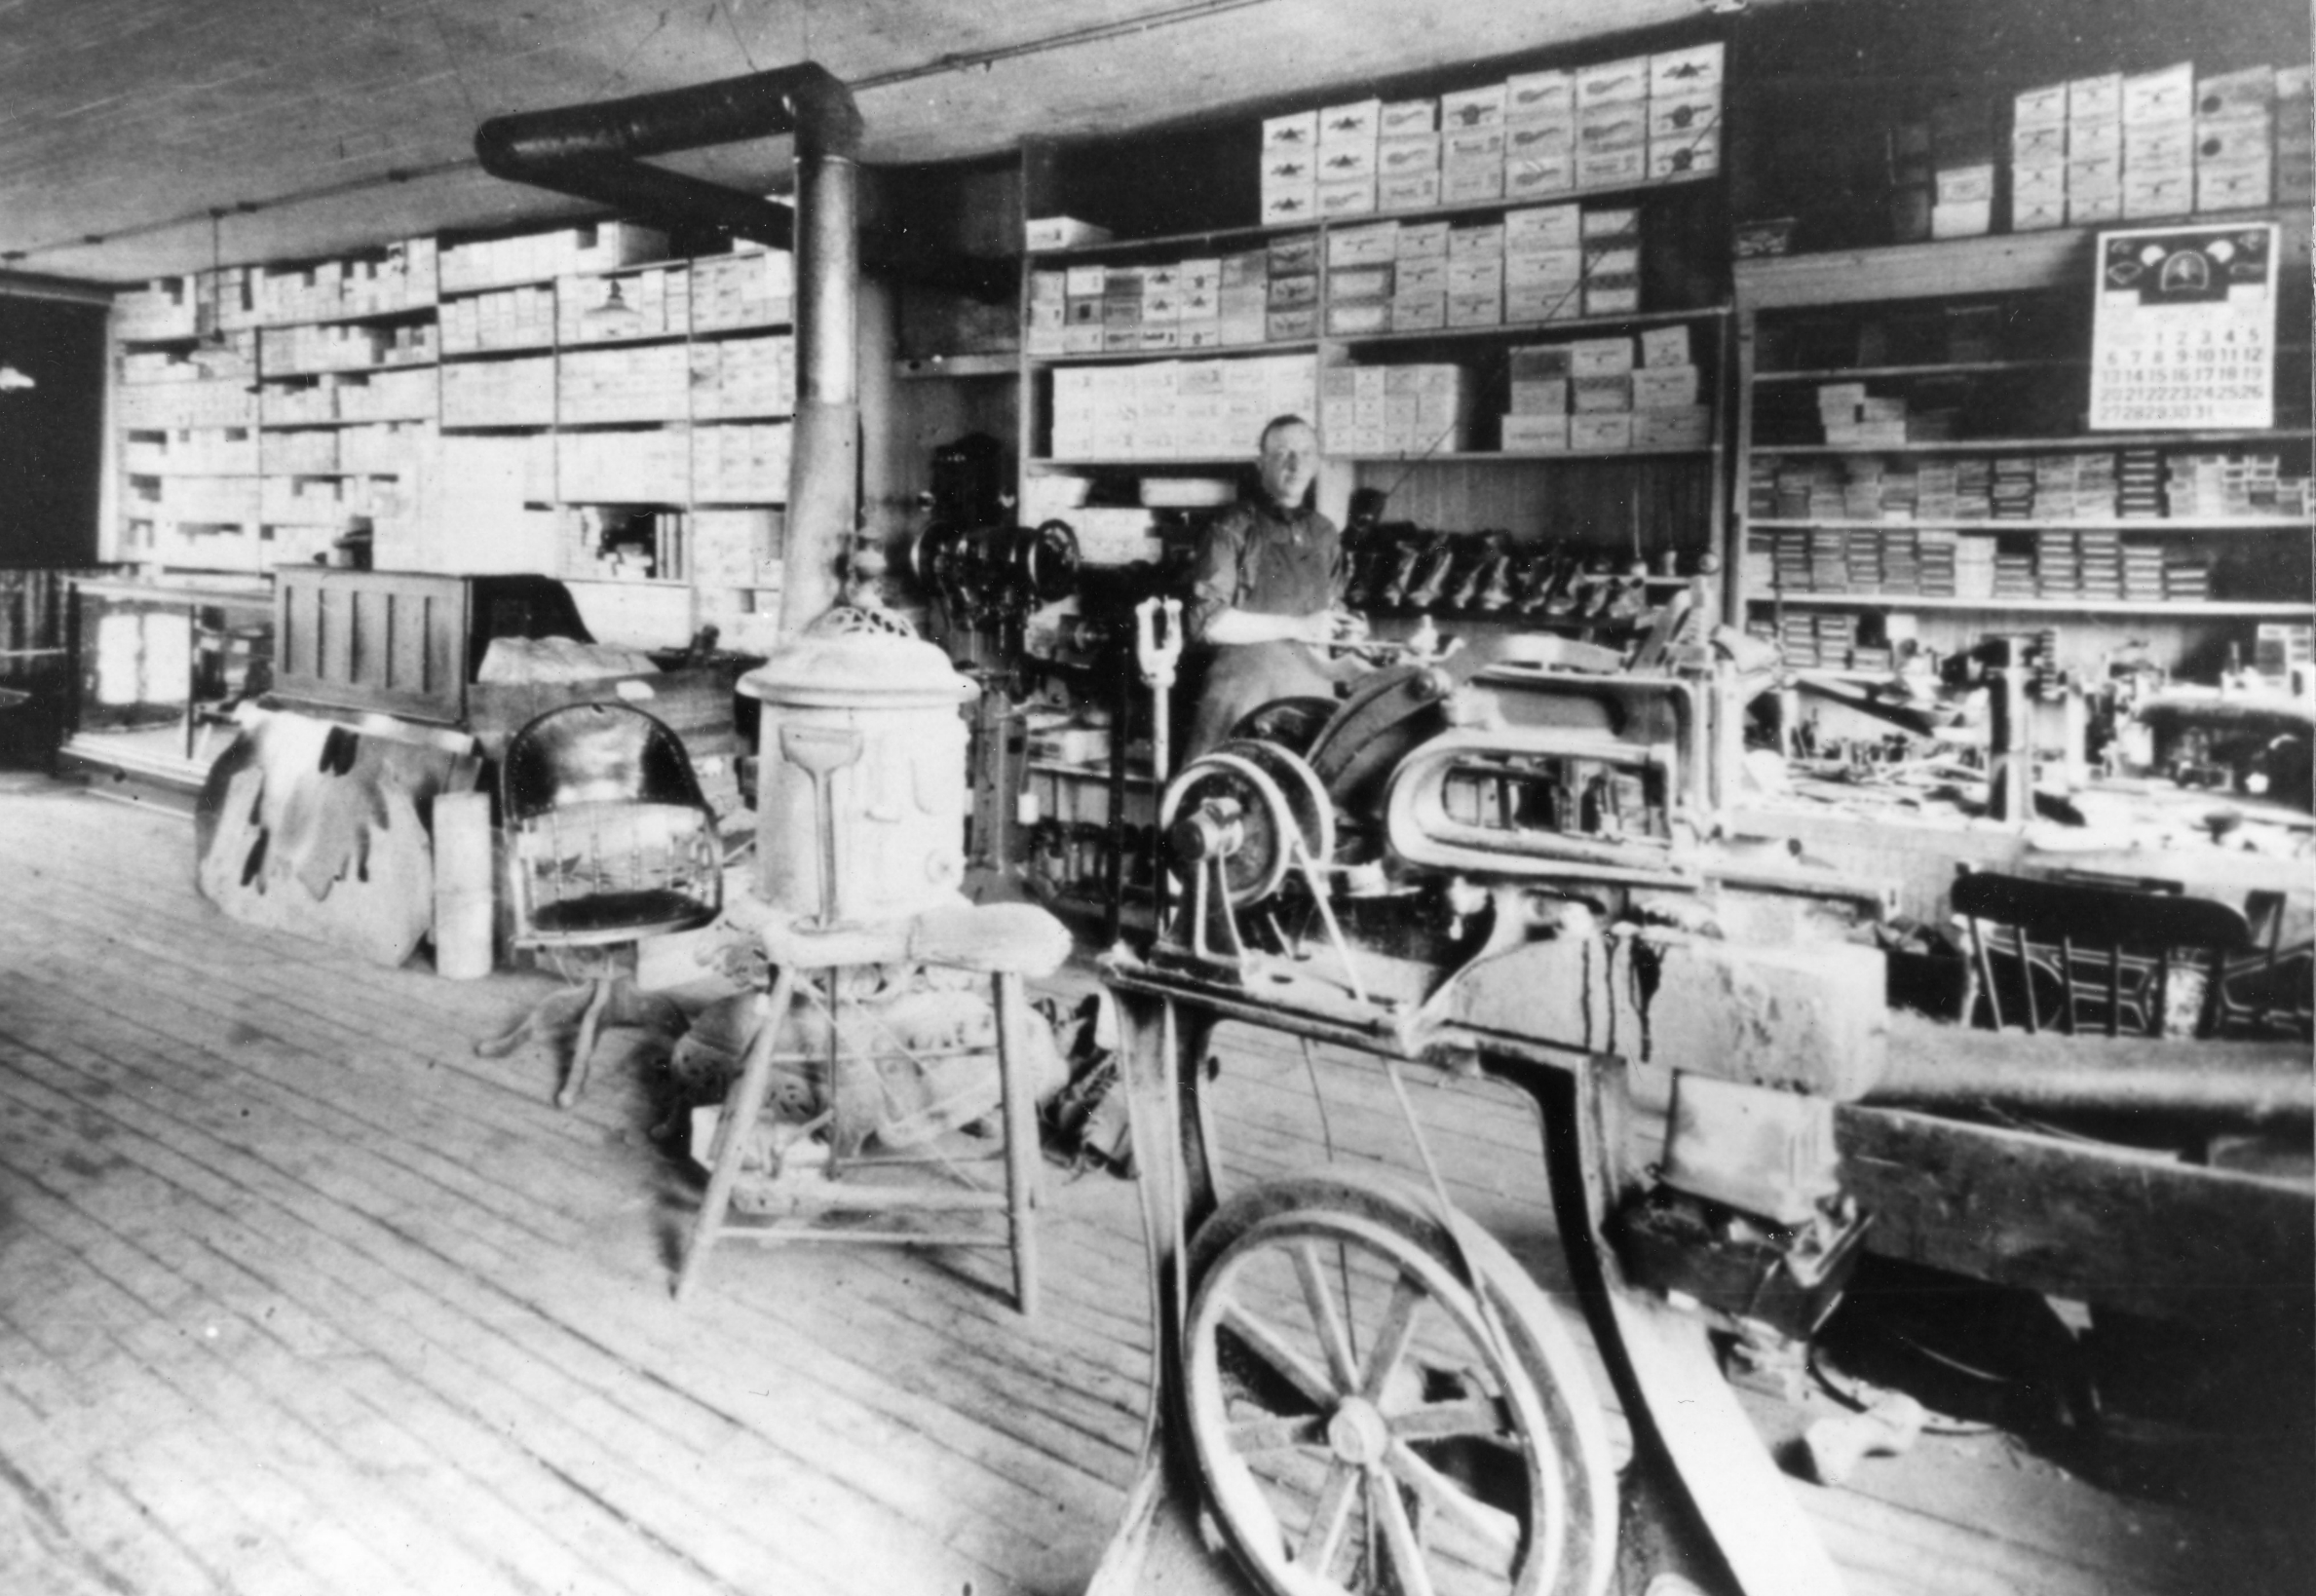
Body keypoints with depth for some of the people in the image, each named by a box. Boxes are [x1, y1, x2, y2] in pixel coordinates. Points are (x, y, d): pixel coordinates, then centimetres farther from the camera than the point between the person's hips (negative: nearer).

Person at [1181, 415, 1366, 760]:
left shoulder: (1325, 534, 17)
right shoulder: (1233, 528, -3)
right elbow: (1205, 621, -12)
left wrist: (1344, 626, 6)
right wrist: (1296, 628, -13)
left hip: (1313, 698, 5)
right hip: (1245, 698, -5)